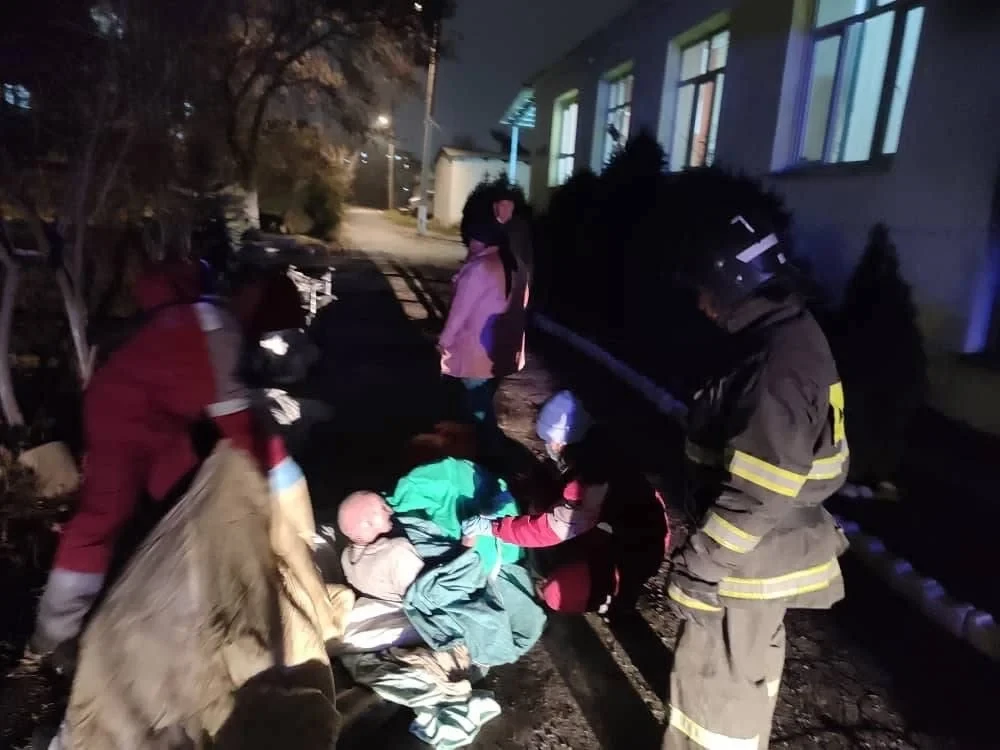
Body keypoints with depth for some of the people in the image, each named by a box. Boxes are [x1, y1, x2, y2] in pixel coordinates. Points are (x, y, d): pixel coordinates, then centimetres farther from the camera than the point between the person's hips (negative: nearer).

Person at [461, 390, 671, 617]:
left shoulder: (593, 477, -35)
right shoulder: (592, 449, -9)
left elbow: (555, 526, -27)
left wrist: (493, 527, -23)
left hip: (637, 548, -8)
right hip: (618, 527, 8)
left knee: (557, 594, -11)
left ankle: (619, 587, 6)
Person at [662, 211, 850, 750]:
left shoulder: (778, 364, -28)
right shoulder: (790, 337, 5)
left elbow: (760, 492, -30)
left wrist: (704, 558, -21)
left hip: (751, 559, -10)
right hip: (767, 547, 10)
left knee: (716, 682, 6)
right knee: (750, 664, 29)